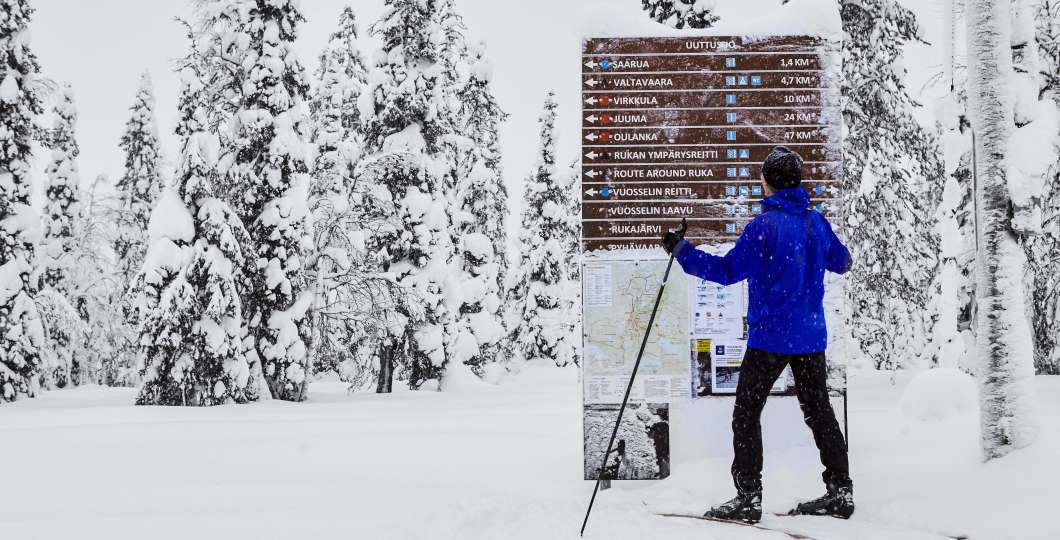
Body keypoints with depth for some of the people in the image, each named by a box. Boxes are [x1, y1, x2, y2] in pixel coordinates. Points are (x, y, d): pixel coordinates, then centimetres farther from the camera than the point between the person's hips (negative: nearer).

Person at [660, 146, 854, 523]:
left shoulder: (764, 226, -14)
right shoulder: (817, 222, 6)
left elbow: (728, 270, -13)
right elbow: (841, 263, 20)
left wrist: (682, 252, -7)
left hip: (769, 336, -6)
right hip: (811, 336, 6)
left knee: (746, 411, 1)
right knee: (818, 410, 15)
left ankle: (748, 496, -2)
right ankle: (840, 491, 18)